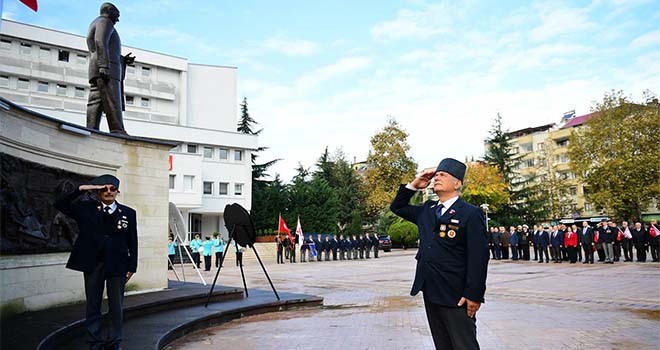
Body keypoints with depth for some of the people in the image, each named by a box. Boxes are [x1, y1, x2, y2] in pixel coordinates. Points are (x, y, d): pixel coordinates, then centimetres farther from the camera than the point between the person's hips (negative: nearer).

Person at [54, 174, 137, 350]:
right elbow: (60, 205, -1)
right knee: (93, 305, 9)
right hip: (92, 265, 1)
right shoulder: (86, 208, 5)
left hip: (117, 265, -1)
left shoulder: (128, 213, 3)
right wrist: (80, 189, -9)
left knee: (116, 306, 6)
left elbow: (132, 242, 4)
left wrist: (132, 267, 0)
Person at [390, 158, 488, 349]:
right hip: (430, 293, 7)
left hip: (456, 296, -7)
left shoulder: (471, 214, -8)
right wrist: (414, 185, 9)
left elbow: (479, 257, -14)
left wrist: (474, 295, -18)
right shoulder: (427, 210, 13)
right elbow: (397, 207, 24)